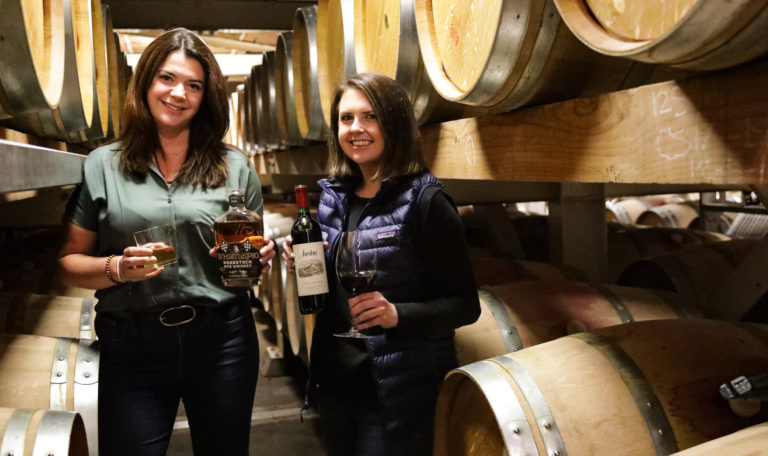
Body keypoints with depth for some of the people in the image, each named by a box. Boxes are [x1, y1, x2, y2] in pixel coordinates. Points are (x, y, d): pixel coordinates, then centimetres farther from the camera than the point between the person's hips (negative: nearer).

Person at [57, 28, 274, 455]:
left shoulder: (236, 167, 3)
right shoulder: (101, 166, 2)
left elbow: (256, 251, 11)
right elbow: (70, 264, 5)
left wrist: (259, 257, -11)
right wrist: (116, 268, -15)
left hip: (223, 340, 1)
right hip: (130, 347, 0)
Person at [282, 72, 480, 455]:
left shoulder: (425, 201, -14)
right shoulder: (333, 197, 4)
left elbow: (464, 305, -13)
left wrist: (397, 315, -28)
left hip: (398, 390, -6)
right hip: (335, 380, 6)